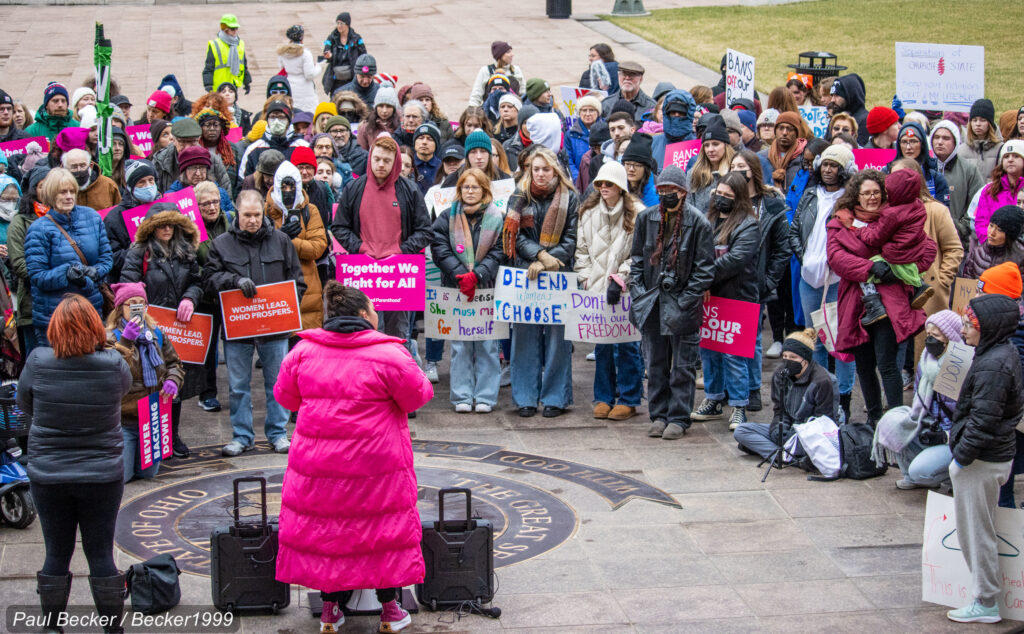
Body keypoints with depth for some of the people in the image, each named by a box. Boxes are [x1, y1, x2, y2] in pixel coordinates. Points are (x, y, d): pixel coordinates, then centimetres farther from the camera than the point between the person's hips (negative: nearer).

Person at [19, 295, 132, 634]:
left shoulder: (37, 363, -13)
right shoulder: (113, 365, -14)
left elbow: (24, 405, 2)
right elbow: (125, 387, 7)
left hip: (48, 476, 0)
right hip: (102, 476, 0)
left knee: (57, 554, 12)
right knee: (101, 553, 9)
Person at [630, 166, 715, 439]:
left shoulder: (697, 222, -9)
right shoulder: (647, 218, 4)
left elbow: (705, 269, -6)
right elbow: (637, 260, 13)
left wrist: (686, 301, -12)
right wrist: (639, 293, 2)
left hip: (682, 303, -4)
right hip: (652, 302, 4)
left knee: (682, 366, 2)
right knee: (656, 364, 11)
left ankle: (679, 418, 11)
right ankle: (659, 415, 21)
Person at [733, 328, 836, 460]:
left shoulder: (822, 381, -16)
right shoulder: (780, 374, 2)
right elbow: (779, 410, 9)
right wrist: (779, 434, -12)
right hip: (789, 429, 7)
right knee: (740, 431, -9)